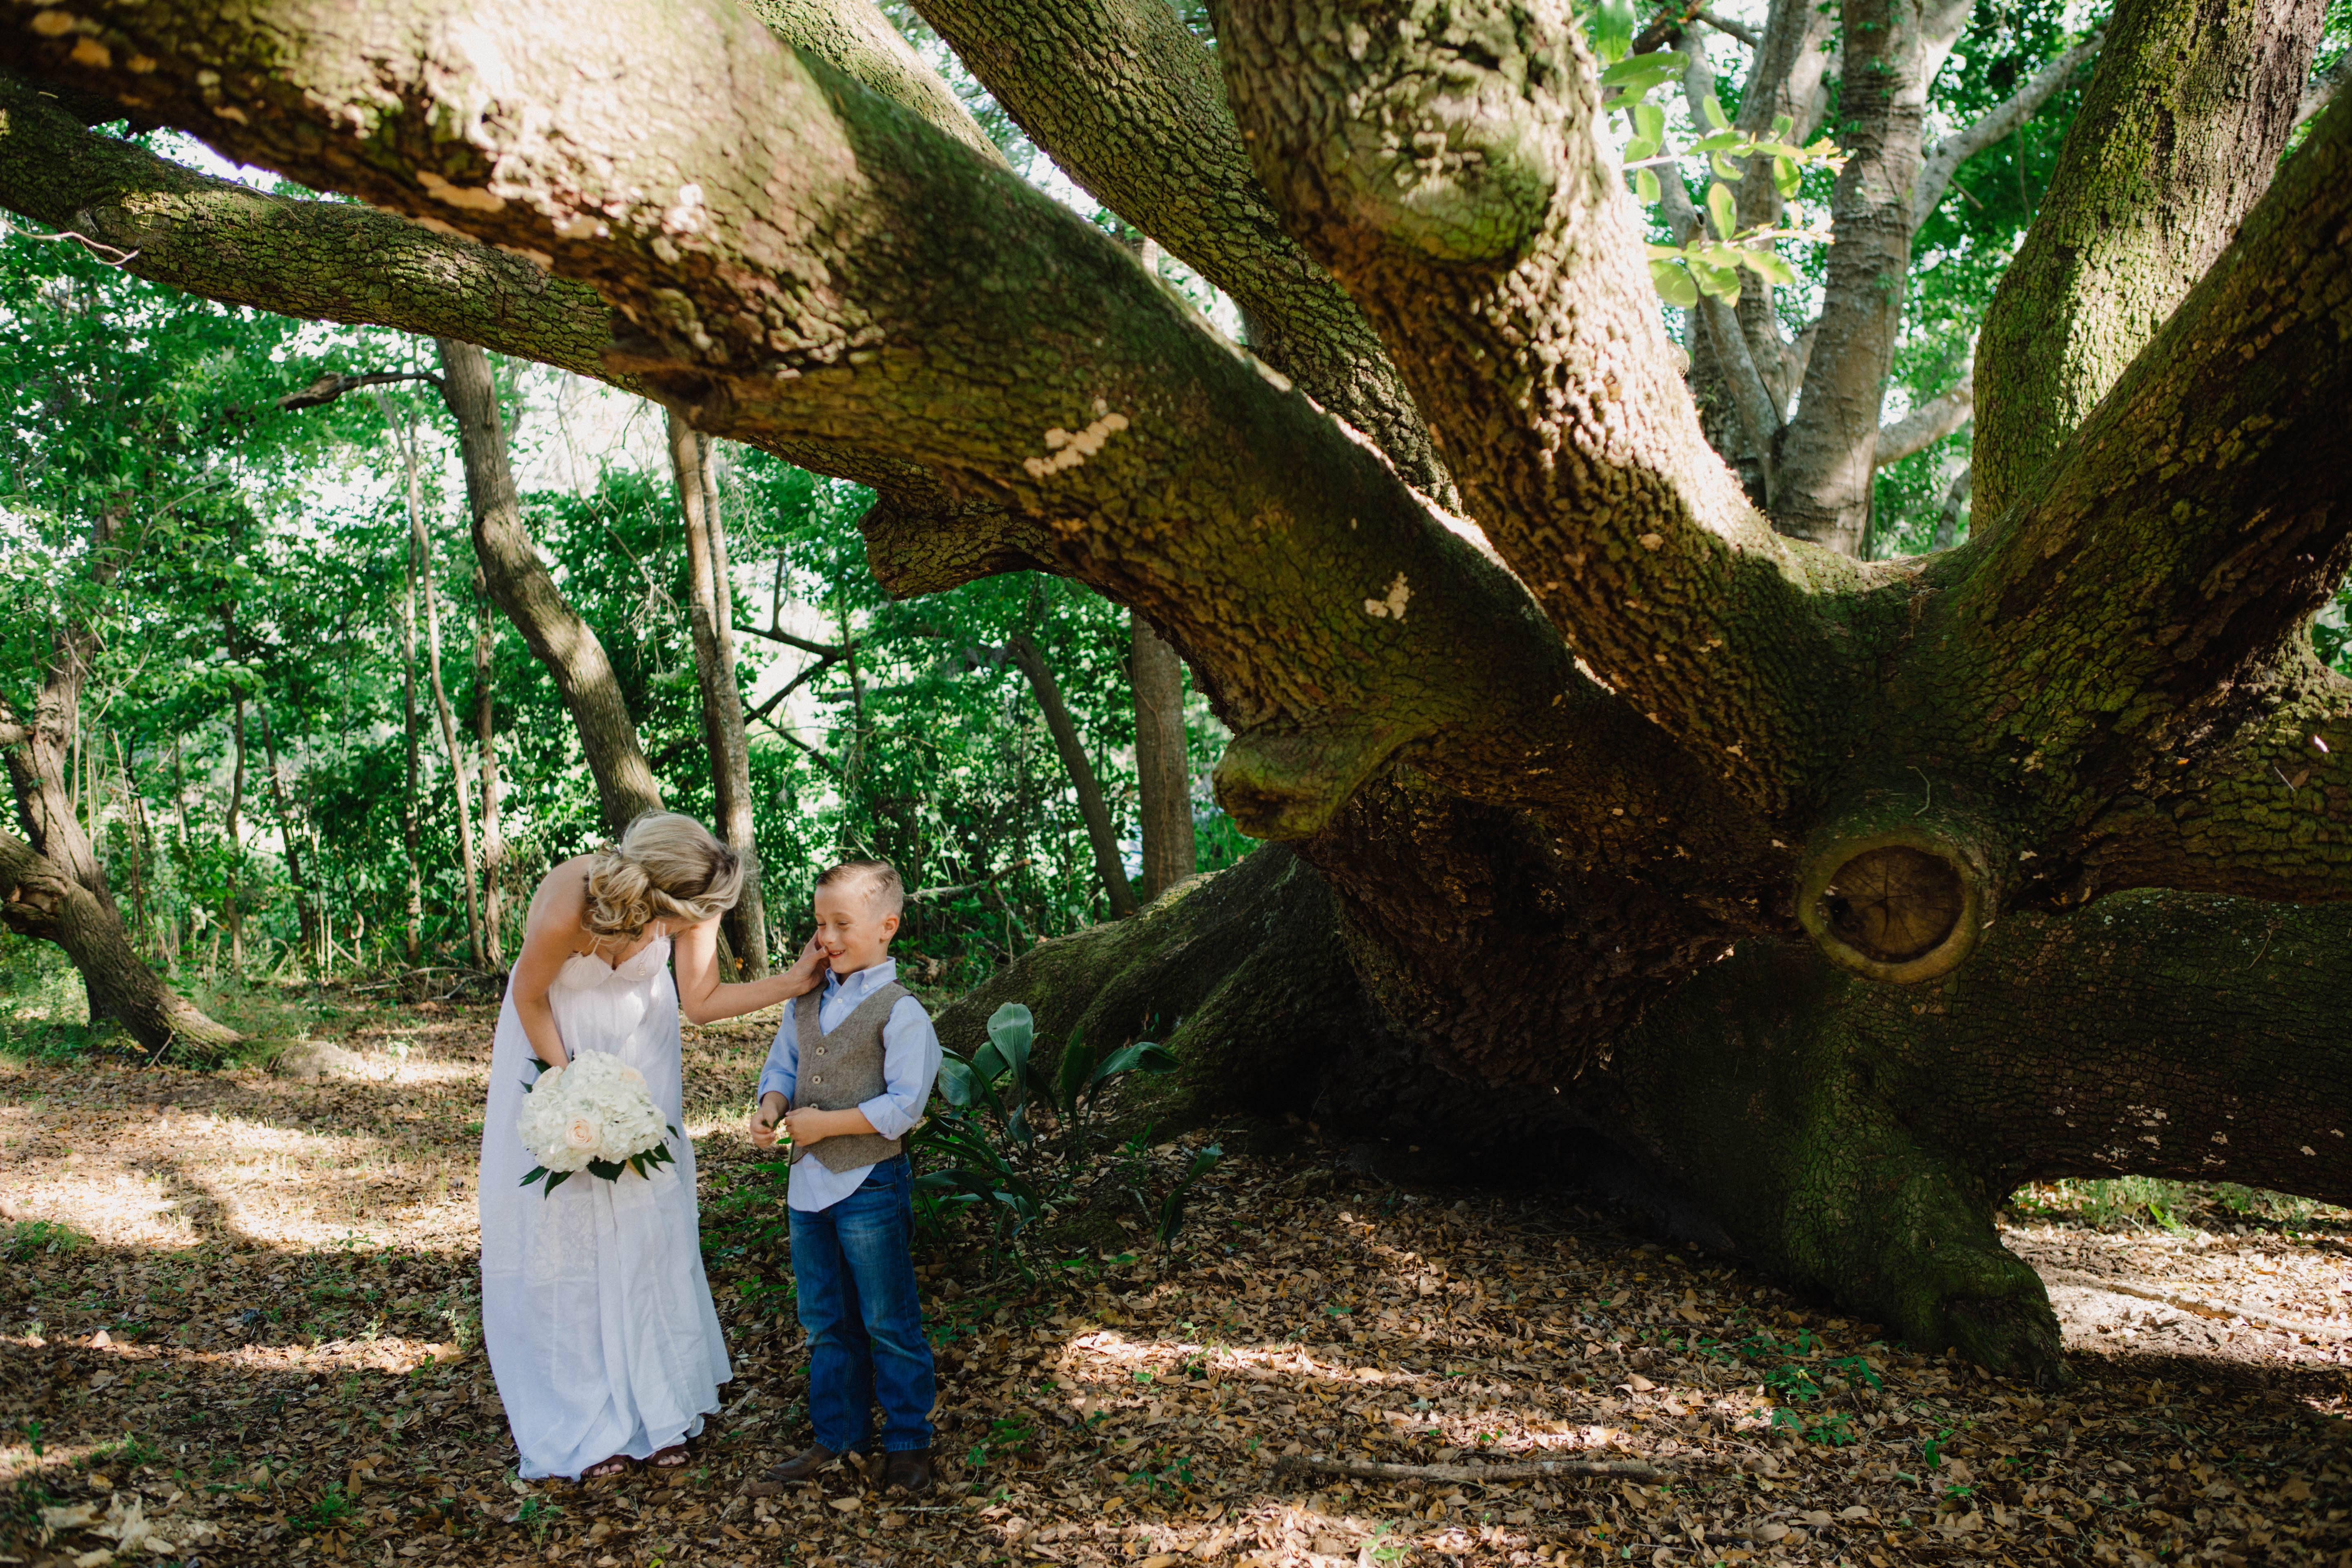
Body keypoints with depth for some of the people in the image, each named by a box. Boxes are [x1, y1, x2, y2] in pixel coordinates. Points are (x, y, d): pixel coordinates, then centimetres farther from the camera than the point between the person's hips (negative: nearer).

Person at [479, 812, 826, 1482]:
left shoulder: (688, 902, -27)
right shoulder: (565, 910, -38)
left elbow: (701, 1000, -14)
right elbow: (529, 1000, -18)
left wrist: (792, 983, -24)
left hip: (638, 1043, 3)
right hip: (555, 1041, -3)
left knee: (647, 1220, 4)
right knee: (560, 1229, 3)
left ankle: (654, 1406, 17)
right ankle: (581, 1424, 17)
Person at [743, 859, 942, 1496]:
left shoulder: (900, 1012, -15)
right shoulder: (805, 1000, 6)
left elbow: (902, 1106, -19)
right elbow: (783, 1065, 13)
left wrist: (824, 1123, -19)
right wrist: (770, 1107, -8)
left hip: (870, 1186, -7)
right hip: (809, 1182, 7)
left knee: (888, 1323, 6)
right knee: (825, 1323, 17)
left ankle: (908, 1441, 21)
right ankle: (836, 1437, 30)